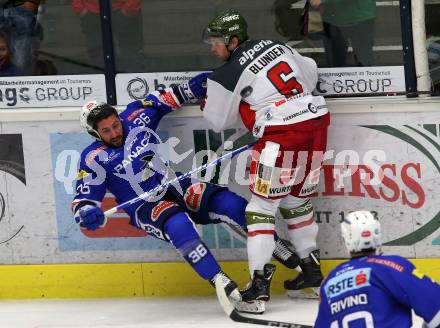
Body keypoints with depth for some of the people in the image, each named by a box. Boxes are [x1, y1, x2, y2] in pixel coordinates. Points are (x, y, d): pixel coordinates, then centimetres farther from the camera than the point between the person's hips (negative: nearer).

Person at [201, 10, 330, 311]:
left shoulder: (227, 76, -5)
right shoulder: (276, 46, 12)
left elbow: (220, 121, 8)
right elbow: (310, 73, 23)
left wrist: (207, 105, 28)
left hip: (281, 135, -7)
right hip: (317, 120, 7)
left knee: (263, 204, -1)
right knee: (297, 199, 23)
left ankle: (260, 280, -7)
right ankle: (311, 267, 28)